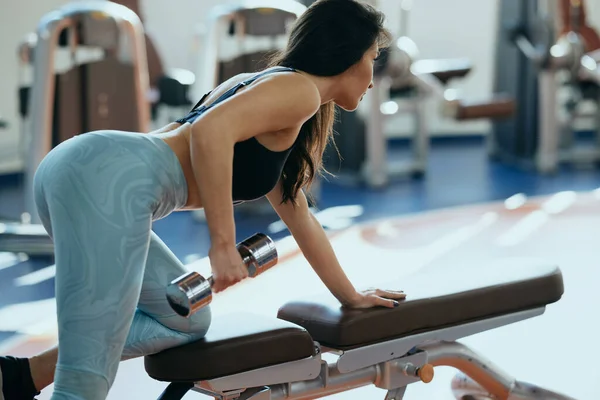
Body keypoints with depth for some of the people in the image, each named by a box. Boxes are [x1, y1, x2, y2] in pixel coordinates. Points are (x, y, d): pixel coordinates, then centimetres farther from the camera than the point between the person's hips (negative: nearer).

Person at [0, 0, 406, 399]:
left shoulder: (270, 86, 31)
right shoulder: (298, 89, 2)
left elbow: (298, 215, 39)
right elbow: (212, 130, -18)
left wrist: (350, 296, 43)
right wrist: (224, 242, -15)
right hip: (110, 180, -10)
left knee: (187, 321, 22)